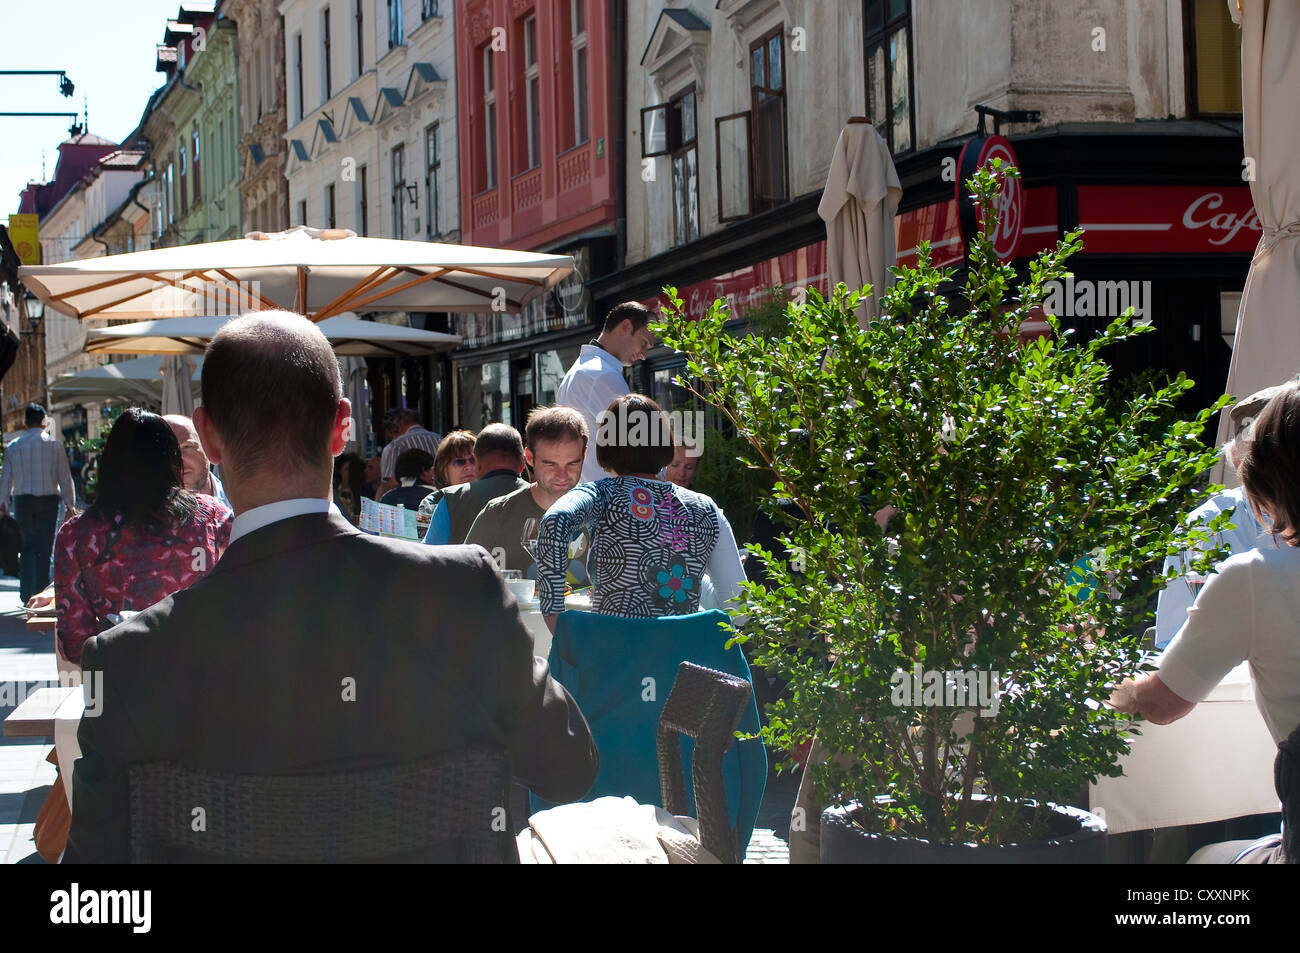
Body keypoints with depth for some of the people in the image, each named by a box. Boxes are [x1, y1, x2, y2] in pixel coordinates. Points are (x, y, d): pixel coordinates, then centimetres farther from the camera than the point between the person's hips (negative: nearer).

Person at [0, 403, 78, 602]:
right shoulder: (54, 445, -4)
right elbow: (65, 477, -3)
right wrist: (70, 505, 3)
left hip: (22, 500, 2)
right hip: (48, 499, -2)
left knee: (28, 546, 11)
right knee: (44, 548, 2)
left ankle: (26, 594, 8)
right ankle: (40, 592, 0)